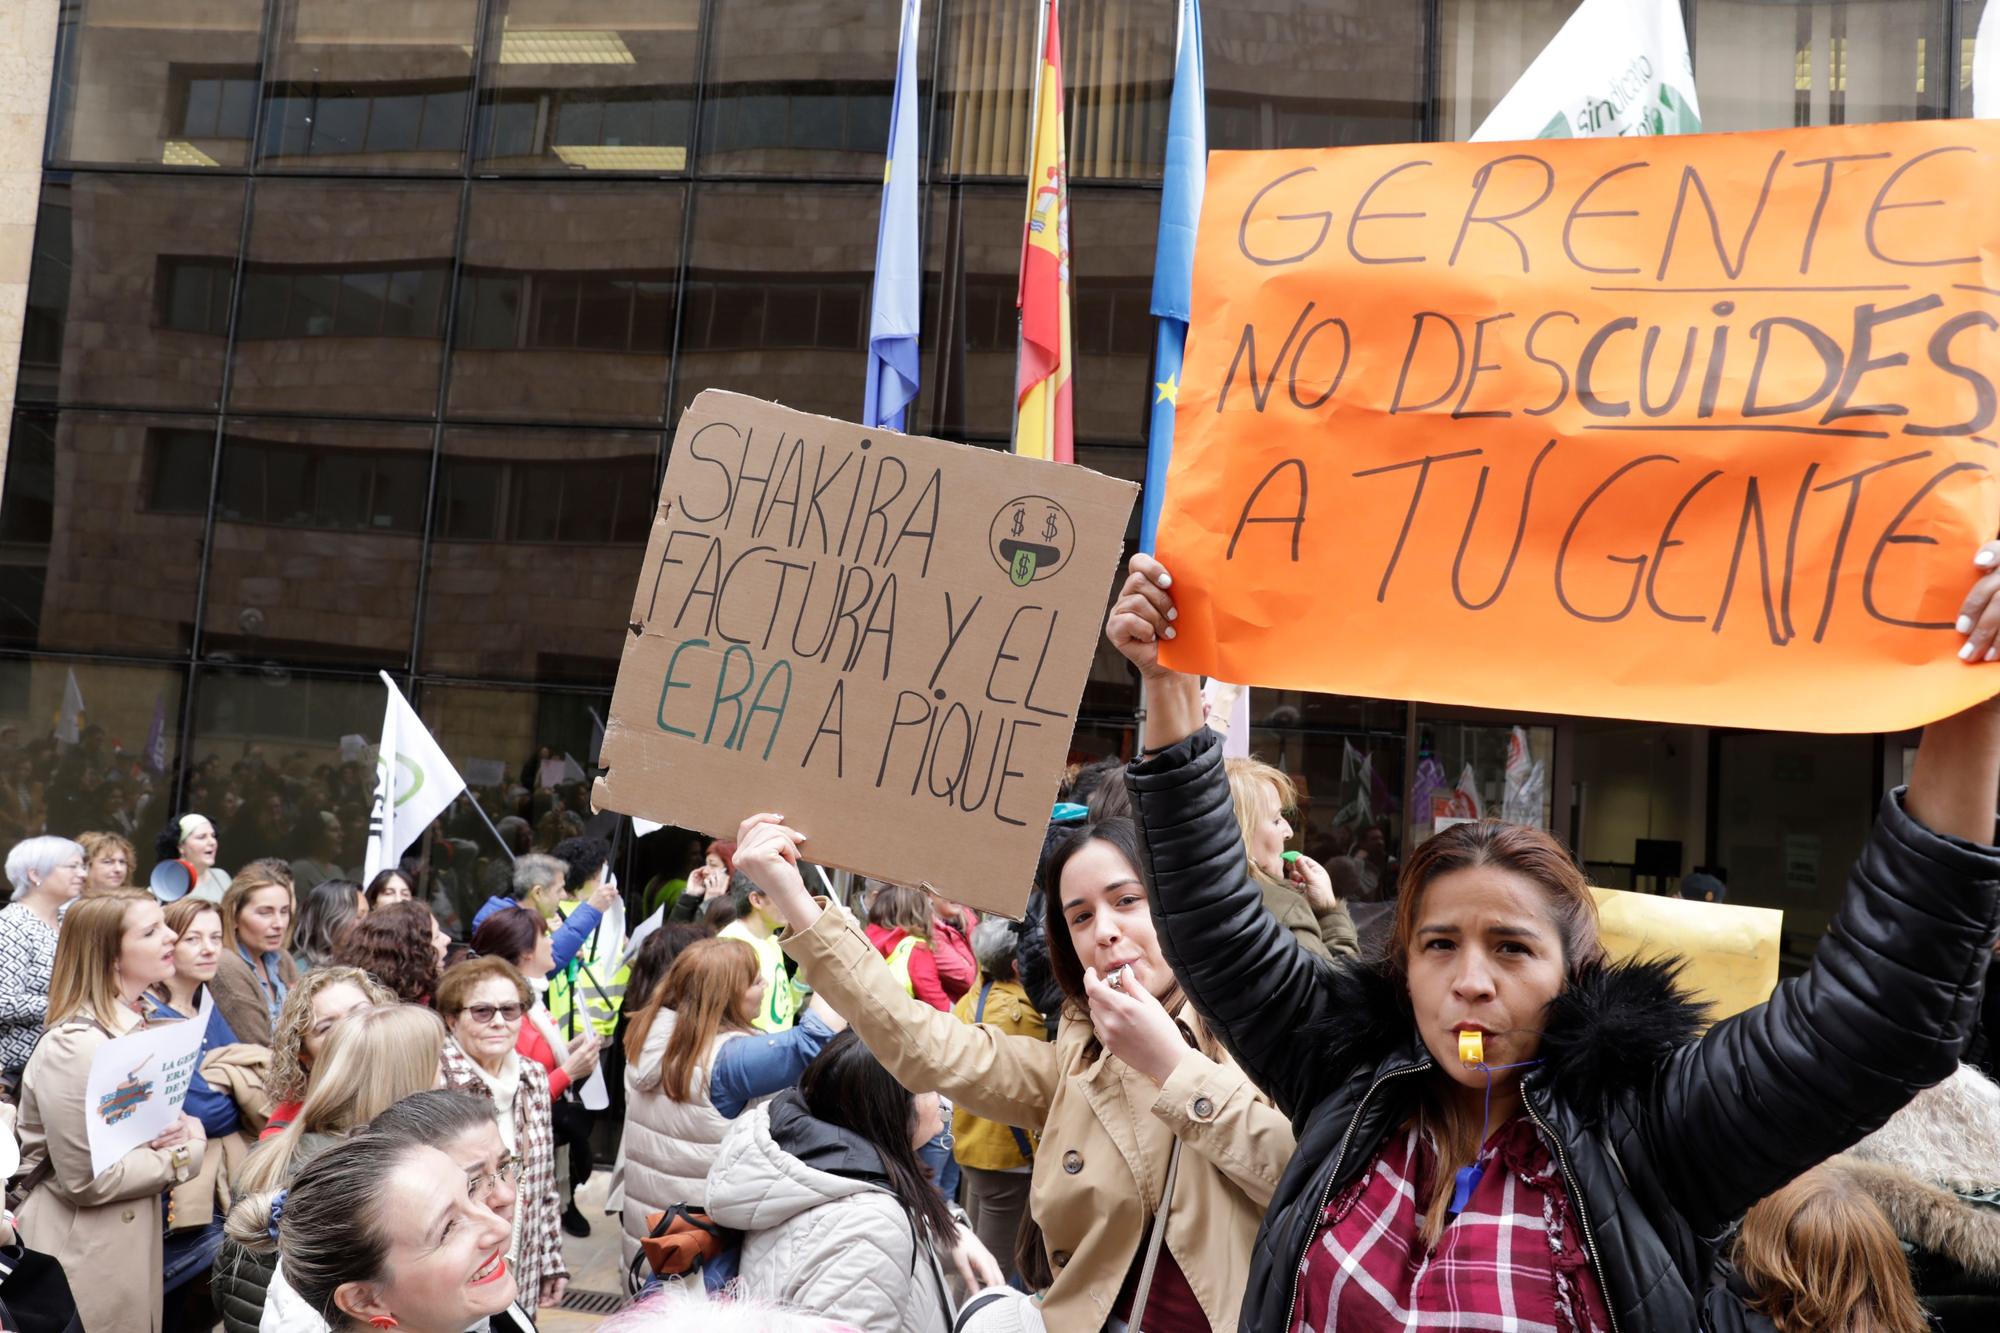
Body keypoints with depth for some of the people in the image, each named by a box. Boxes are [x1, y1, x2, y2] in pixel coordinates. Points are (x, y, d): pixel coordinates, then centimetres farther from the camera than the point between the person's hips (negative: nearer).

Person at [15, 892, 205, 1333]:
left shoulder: (138, 1024, 6)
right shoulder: (75, 1047, -23)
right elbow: (87, 1178, -24)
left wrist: (186, 1129, -8)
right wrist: (183, 1156, -16)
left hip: (133, 1235, 9)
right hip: (86, 1251, -9)